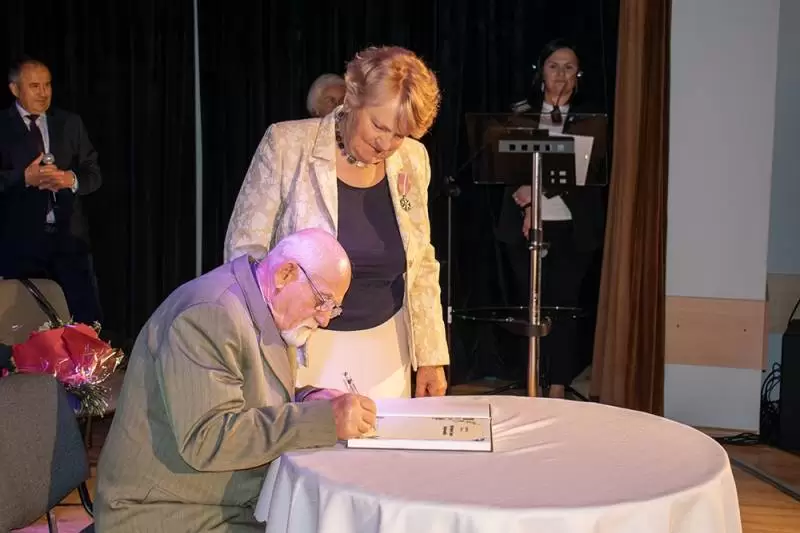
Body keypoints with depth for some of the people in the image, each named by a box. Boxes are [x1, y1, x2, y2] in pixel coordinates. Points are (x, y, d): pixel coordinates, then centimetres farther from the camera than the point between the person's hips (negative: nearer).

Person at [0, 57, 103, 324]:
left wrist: (72, 179, -11)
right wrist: (24, 177, -18)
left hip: (69, 234, 2)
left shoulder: (71, 123, 11)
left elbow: (94, 174, 9)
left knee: (88, 318, -1)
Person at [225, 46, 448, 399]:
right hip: (300, 348, -3)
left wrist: (431, 357, 5)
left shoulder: (413, 160, 0)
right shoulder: (287, 144, -12)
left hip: (385, 352, 4)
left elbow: (422, 264, 9)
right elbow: (243, 247, -9)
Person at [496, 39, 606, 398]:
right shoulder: (520, 113, 9)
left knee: (563, 306, -2)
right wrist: (527, 209, -13)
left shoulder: (588, 119, 6)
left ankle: (557, 392, 5)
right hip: (524, 224, 1)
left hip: (571, 227, -1)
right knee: (528, 304, 2)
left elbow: (588, 171, -5)